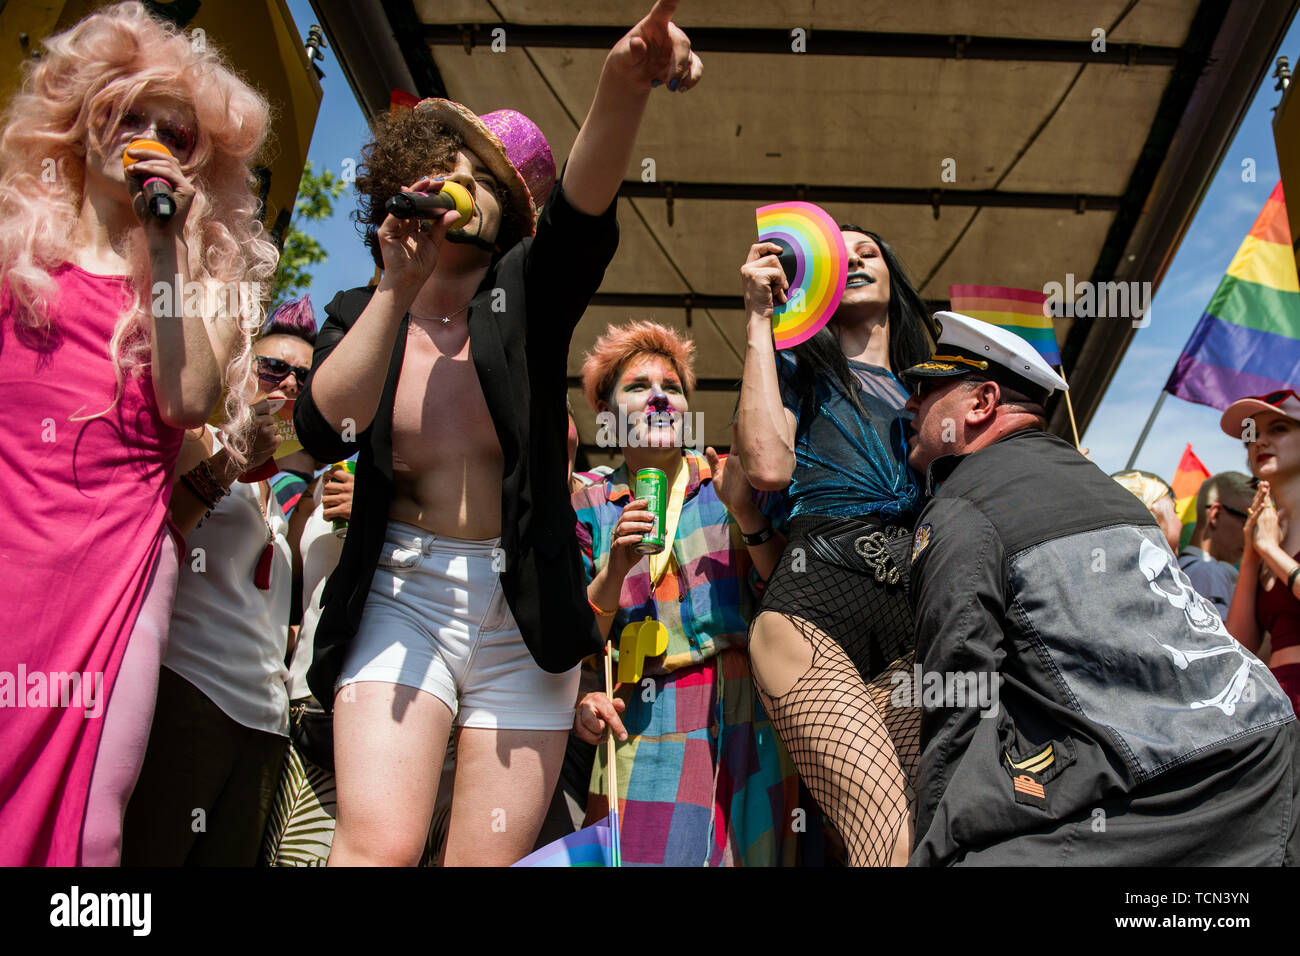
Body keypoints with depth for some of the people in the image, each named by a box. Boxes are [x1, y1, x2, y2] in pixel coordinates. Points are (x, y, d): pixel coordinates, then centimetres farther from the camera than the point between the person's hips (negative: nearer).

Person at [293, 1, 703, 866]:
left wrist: (623, 87, -38)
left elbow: (581, 211, -18)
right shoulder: (361, 316, 8)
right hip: (400, 598, 0)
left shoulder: (526, 293, 4)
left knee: (489, 860, 1)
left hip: (523, 612, 0)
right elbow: (325, 430, -12)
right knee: (379, 843, -16)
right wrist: (397, 287, -14)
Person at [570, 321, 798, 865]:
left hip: (745, 715, 1)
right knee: (642, 851, -8)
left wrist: (745, 512, -12)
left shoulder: (728, 483, 7)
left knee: (748, 847, -3)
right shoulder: (590, 508, 8)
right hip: (646, 723, 0)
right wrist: (616, 569, -11)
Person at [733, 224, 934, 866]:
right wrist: (760, 316, 4)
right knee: (892, 843, -24)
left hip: (916, 621, 4)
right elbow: (770, 466, -3)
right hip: (814, 603, -4)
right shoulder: (798, 367, 20)